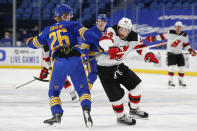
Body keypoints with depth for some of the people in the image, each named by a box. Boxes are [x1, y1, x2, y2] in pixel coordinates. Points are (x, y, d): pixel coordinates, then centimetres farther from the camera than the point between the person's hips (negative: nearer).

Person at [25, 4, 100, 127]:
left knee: (54, 91, 18)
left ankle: (57, 114, 0)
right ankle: (86, 109, -16)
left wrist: (29, 41, 63)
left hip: (59, 62, 1)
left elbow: (35, 43, 41)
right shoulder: (71, 25, 17)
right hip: (75, 60, -1)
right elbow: (86, 33, 0)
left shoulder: (48, 30, 26)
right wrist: (100, 42, -5)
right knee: (83, 89, 10)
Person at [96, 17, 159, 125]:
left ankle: (134, 110, 25)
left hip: (118, 65, 6)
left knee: (135, 84, 4)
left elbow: (140, 46, 4)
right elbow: (104, 40, -46)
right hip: (104, 67, -6)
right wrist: (111, 48, -68)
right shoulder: (111, 31, -26)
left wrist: (148, 54, -18)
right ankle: (121, 117, 18)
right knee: (116, 95, -7)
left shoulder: (133, 37, -9)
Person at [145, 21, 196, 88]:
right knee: (172, 67, -15)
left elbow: (186, 44, 8)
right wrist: (153, 38, -3)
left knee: (182, 67, 3)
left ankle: (181, 81, 21)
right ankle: (170, 81, -4)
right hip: (171, 52, -4)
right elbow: (162, 36, 0)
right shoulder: (170, 33, -8)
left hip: (179, 53, 4)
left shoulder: (184, 35, 0)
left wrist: (191, 50, -4)